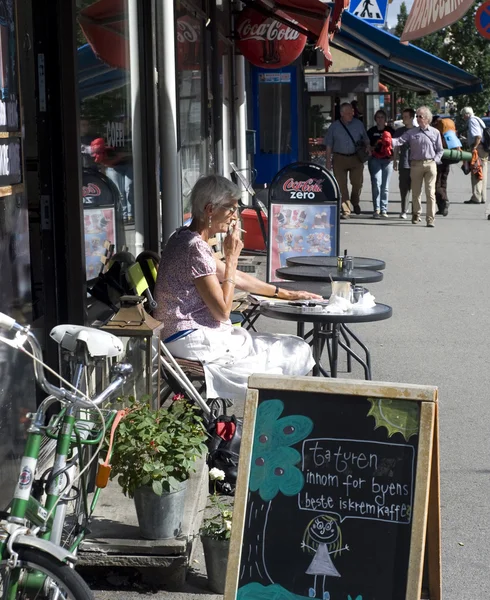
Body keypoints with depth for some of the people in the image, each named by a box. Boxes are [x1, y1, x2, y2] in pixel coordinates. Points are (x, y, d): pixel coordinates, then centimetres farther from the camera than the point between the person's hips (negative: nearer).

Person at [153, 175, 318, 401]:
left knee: (296, 347, 12)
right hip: (193, 340, -10)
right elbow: (223, 311, -16)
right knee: (296, 352, -5)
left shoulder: (185, 237, 13)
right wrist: (232, 257, -10)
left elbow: (237, 277, 22)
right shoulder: (195, 248, -18)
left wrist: (286, 294, 23)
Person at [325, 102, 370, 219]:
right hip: (339, 158, -1)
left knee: (357, 183, 0)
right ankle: (346, 210, 2)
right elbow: (329, 146, 5)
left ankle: (355, 202, 29)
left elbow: (366, 140, 16)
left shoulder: (358, 124, 7)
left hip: (356, 158, 1)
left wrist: (367, 148, -4)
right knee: (341, 186, -3)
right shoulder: (334, 126, 4)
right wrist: (328, 162, 0)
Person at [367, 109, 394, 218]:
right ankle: (376, 209, -11)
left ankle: (384, 209, 10)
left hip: (387, 160, 1)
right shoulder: (371, 131, 8)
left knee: (385, 186, 4)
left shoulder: (390, 130, 7)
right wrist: (371, 149, -6)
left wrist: (393, 155, -6)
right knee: (376, 184, -12)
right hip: (375, 159, -1)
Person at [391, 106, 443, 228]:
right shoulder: (412, 132, 6)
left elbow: (440, 150, 11)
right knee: (416, 192, 9)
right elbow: (400, 140, -8)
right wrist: (390, 141, -27)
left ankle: (430, 218, -6)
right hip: (416, 164, 1)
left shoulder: (435, 132, 6)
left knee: (430, 192, -7)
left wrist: (435, 160, -3)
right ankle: (416, 214, 28)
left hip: (430, 164, -1)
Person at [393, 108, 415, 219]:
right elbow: (396, 148, 15)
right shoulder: (399, 131, 10)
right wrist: (395, 161, 10)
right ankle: (404, 211, 7)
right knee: (404, 187, 1)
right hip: (404, 164, 1)